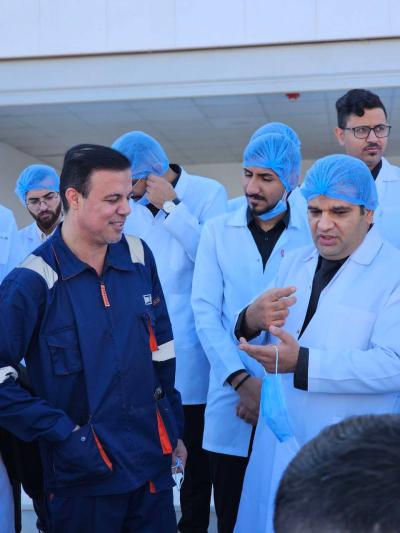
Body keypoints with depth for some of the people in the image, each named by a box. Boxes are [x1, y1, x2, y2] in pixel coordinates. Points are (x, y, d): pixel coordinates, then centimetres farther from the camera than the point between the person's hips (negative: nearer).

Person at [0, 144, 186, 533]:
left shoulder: (138, 257, 1)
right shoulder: (32, 281, -14)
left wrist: (172, 427, 13)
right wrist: (64, 434, -14)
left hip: (153, 463, 5)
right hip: (85, 476, -4)